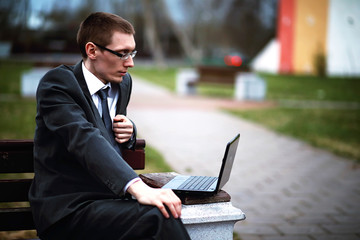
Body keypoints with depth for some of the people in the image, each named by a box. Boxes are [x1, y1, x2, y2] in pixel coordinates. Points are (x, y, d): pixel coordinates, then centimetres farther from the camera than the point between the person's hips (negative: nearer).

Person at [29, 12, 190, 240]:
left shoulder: (123, 82, 12)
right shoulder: (57, 82, -10)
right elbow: (84, 139, -28)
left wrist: (128, 130, 3)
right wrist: (138, 187, -42)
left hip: (113, 196, 7)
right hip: (69, 207, -7)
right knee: (159, 218, -32)